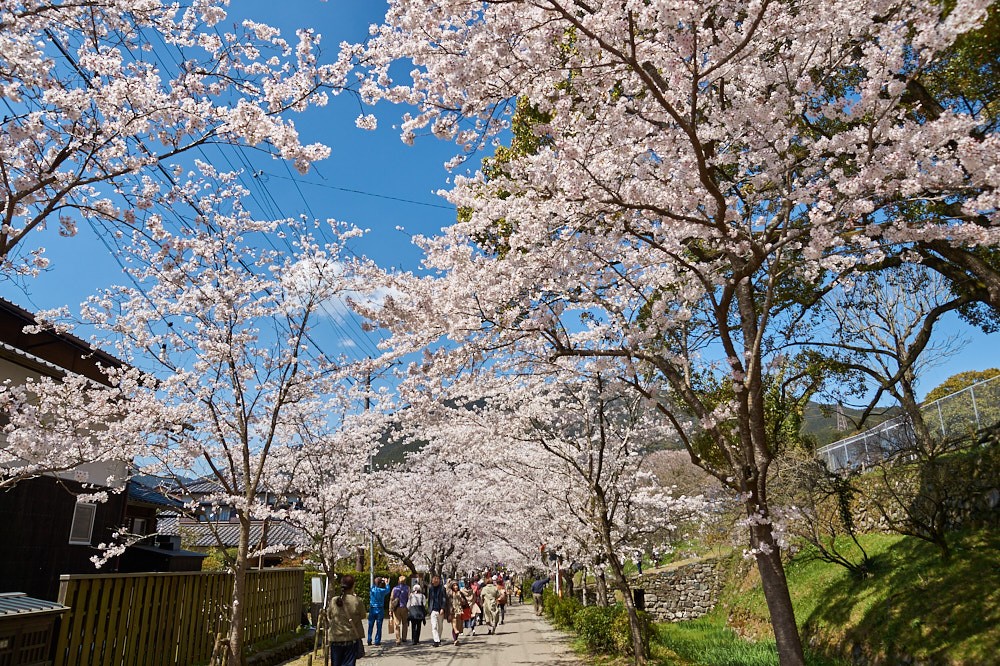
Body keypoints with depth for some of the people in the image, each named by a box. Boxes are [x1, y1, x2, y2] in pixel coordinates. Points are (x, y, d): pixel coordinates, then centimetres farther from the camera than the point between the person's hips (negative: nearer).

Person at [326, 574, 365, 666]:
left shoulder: (334, 601, -5)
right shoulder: (356, 601, -12)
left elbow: (328, 617, 7)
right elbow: (362, 616, 2)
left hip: (335, 638, 2)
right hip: (351, 638, -2)